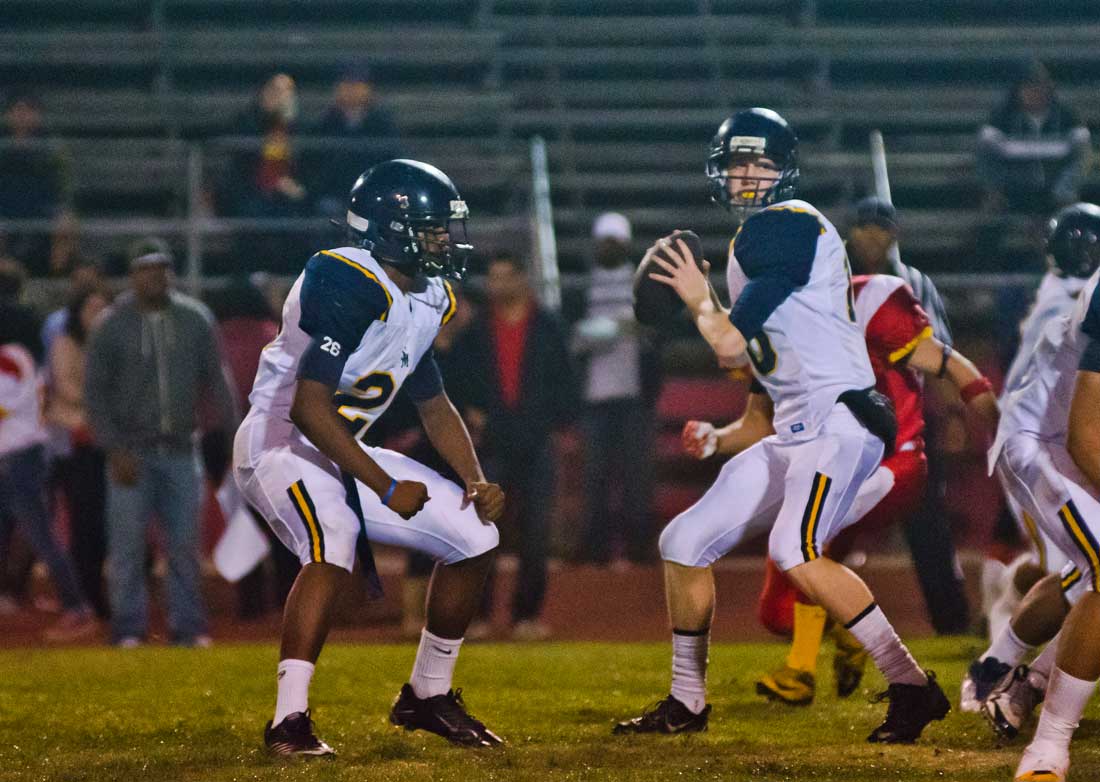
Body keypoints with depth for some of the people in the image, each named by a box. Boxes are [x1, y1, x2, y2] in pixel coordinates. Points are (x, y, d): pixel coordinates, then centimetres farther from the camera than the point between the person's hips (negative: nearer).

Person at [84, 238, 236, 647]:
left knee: (185, 543, 3)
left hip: (180, 450, 2)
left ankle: (188, 627, 9)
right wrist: (115, 450, -9)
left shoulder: (195, 319, 5)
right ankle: (128, 628, 3)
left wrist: (228, 430, -2)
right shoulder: (112, 325, -2)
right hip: (132, 452, -2)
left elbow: (215, 382, 9)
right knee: (127, 544, -3)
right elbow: (95, 391, -2)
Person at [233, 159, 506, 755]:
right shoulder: (350, 287, -24)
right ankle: (289, 722, -36)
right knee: (333, 546, -37)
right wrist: (386, 488, -25)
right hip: (281, 445, -9)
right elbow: (308, 408, -29)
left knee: (475, 538, 6)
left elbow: (434, 404, 19)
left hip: (344, 454, 9)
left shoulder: (424, 299, 6)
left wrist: (476, 482, 3)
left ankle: (428, 696, 19)